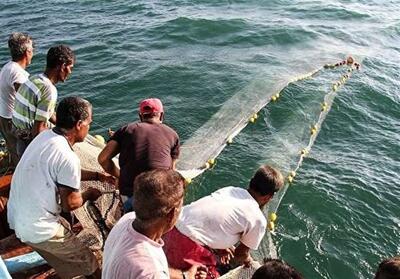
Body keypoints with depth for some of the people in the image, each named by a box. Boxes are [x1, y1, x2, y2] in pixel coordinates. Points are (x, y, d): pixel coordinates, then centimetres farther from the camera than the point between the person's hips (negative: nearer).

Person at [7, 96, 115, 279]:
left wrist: (98, 176, 17)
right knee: (88, 264, 6)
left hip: (16, 217, 9)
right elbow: (70, 204, -18)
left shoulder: (45, 136, 0)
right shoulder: (67, 157, -27)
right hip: (38, 229, -9)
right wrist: (88, 195, 1)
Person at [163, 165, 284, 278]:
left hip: (172, 226, 7)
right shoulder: (258, 220, -5)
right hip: (188, 246, -7)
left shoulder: (230, 189, 12)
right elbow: (242, 253, 10)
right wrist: (246, 259, 32)